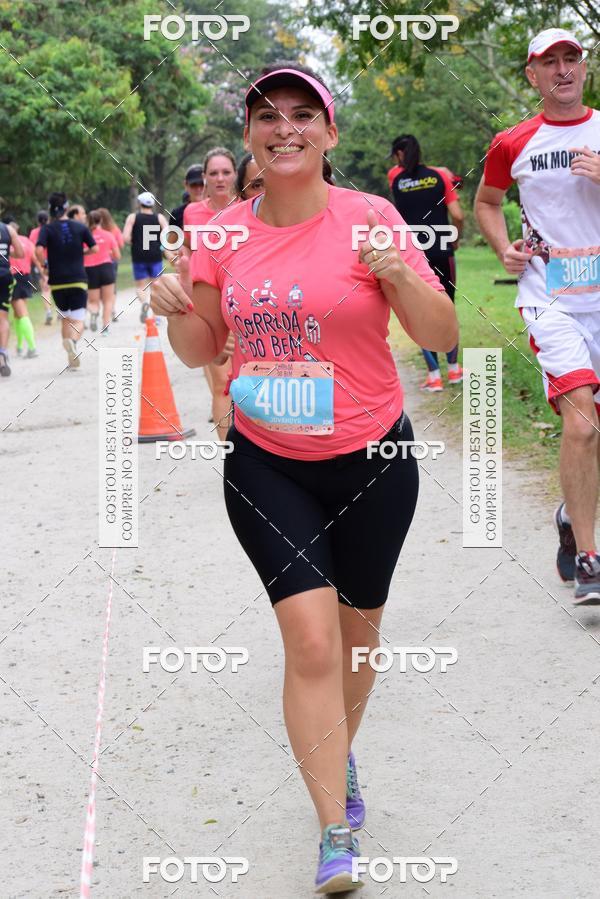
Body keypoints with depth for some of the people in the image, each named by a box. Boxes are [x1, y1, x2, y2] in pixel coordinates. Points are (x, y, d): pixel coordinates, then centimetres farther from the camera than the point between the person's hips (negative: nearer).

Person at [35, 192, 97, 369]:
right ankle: (72, 341, -37)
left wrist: (44, 266, -1)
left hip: (57, 282, 1)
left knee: (65, 319, 17)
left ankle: (72, 358, 14)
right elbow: (94, 249, 1)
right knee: (78, 321, -4)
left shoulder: (47, 228, -3)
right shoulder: (80, 227, 2)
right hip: (78, 280, -1)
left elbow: (39, 250, -18)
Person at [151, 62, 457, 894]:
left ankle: (338, 752, 45)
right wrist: (177, 310, -11)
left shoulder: (369, 217, -10)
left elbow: (442, 335, -11)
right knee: (310, 639, -10)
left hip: (371, 458, 0)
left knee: (357, 629, 16)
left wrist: (396, 273, -28)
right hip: (266, 465, 1)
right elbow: (201, 349, 10)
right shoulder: (225, 234, -1)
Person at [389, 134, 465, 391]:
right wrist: (455, 239, 11)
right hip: (441, 252, 1)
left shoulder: (396, 177, 2)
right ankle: (453, 368, 22)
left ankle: (434, 376, 1)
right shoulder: (439, 176, 0)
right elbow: (458, 216, -6)